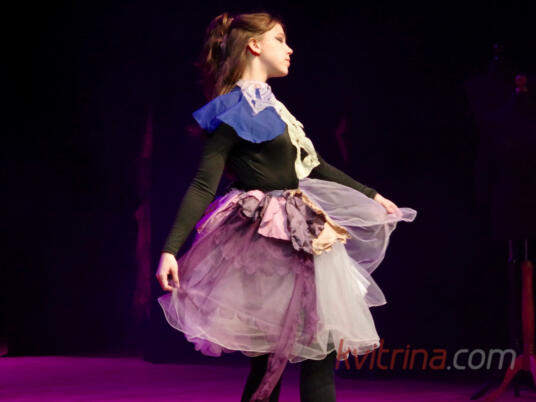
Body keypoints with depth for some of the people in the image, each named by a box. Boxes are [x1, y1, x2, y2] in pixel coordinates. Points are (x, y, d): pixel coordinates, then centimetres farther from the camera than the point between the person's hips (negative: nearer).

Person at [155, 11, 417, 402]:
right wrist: (170, 250, -24)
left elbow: (315, 166, 24)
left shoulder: (268, 106, 15)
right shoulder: (237, 110, -11)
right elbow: (203, 186, -16)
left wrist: (371, 195, 30)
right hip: (273, 243, -9)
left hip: (302, 238, 9)